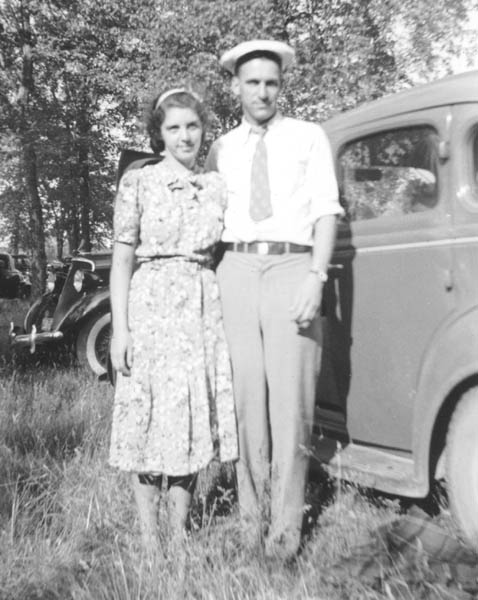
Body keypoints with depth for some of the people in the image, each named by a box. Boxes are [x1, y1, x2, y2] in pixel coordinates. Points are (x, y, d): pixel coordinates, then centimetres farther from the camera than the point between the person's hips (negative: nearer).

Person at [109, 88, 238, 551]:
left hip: (205, 307, 4)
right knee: (149, 417, 1)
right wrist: (120, 328, -9)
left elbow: (221, 253, 14)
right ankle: (149, 539, 15)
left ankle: (180, 530, 22)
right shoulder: (138, 183, 0)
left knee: (196, 415, 7)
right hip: (152, 304, -3)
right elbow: (122, 258, -2)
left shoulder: (216, 187, 11)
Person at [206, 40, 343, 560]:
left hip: (293, 269, -2)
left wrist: (316, 278, -11)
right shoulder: (221, 151, 17)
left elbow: (326, 209, 2)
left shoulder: (308, 137, 11)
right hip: (236, 270, 2)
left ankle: (285, 527, 4)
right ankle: (251, 517, 12)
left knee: (290, 399, -5)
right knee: (245, 396, 1)